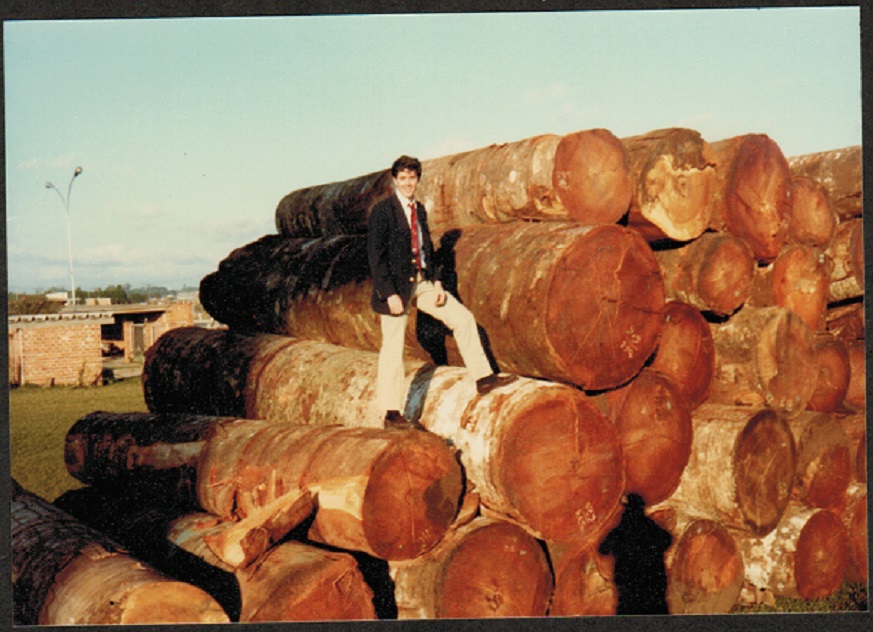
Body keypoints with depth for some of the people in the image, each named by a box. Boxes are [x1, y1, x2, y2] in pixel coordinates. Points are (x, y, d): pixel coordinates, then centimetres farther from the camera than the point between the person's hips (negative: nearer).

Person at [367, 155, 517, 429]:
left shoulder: (419, 209, 11)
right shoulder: (382, 211, -11)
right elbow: (375, 257, -14)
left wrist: (436, 281, 4)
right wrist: (390, 294, -19)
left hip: (422, 282, 7)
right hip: (396, 286, -7)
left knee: (462, 318, 4)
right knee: (393, 347, -2)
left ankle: (483, 378, 12)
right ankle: (392, 414, 6)